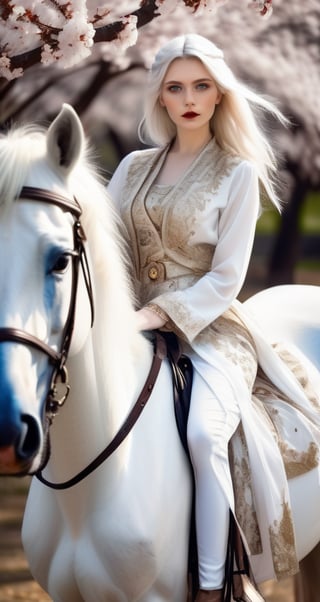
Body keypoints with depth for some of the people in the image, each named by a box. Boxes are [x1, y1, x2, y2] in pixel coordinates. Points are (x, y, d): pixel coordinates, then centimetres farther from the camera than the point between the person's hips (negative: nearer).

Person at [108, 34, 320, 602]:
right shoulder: (135, 167, 13)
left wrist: (157, 315, -18)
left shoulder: (238, 172, 0)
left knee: (204, 431, -32)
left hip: (209, 327, -5)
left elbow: (225, 277, -6)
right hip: (138, 324, 5)